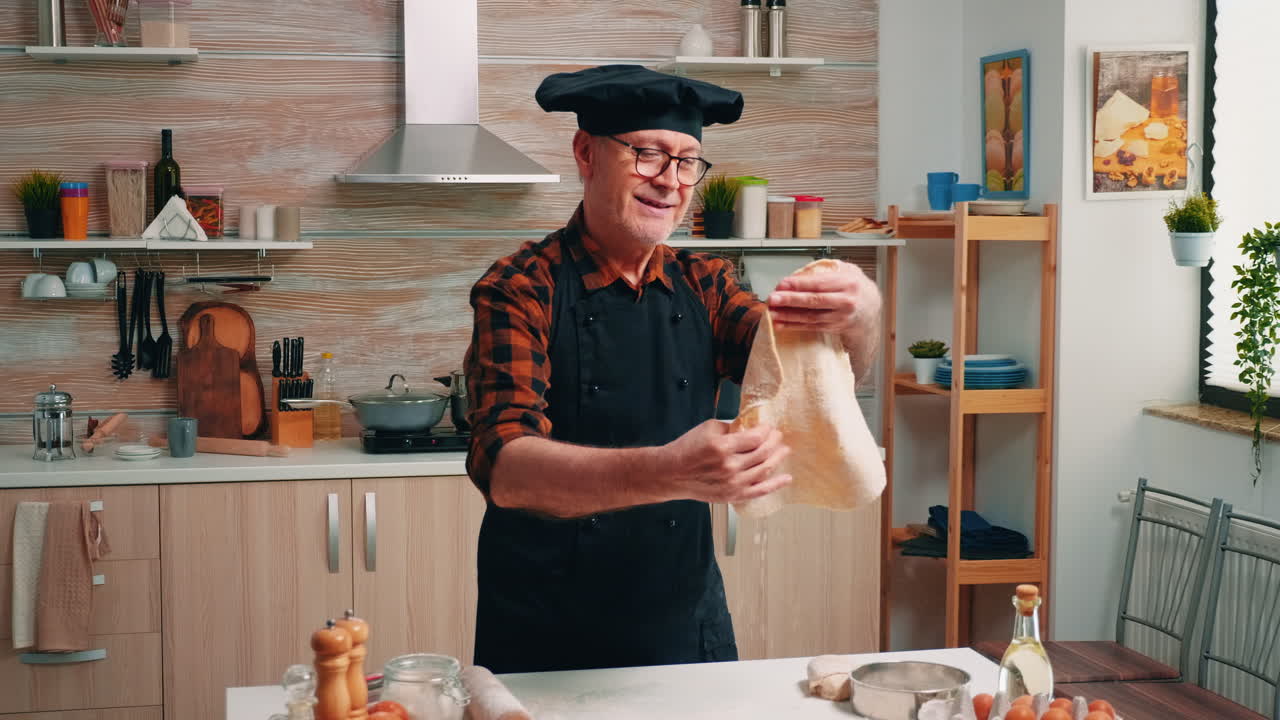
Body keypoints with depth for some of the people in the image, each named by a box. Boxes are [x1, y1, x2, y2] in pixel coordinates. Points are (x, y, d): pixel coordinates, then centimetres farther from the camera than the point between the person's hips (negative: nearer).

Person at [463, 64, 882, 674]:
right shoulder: (522, 290, -12)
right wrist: (667, 473, -42)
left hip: (690, 629, 4)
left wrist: (858, 319, -33)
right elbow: (504, 469, -26)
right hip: (547, 644, -4)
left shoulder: (701, 285, 4)